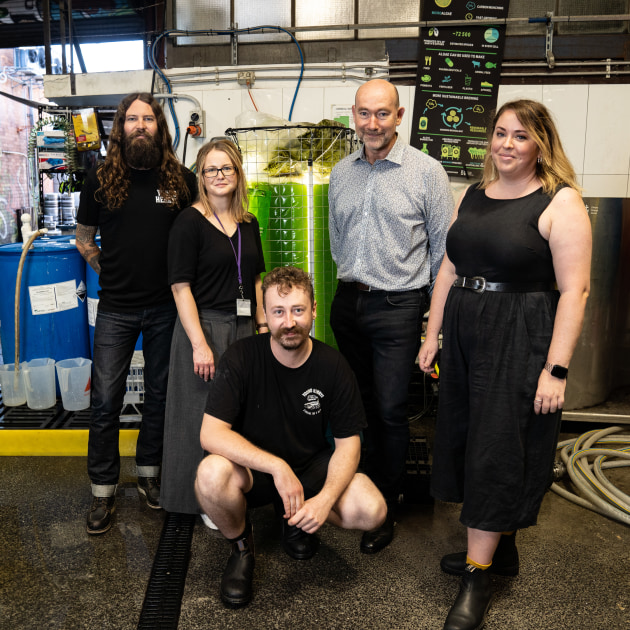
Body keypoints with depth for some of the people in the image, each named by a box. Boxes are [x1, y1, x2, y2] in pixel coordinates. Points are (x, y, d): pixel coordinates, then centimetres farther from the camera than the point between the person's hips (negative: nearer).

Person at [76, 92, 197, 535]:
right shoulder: (100, 181, 1)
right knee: (106, 401, 3)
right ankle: (103, 492, 18)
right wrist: (113, 274, 6)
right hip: (116, 309, 0)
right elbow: (84, 240, 13)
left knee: (160, 394, 12)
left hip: (165, 307, 1)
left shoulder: (182, 181, 0)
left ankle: (150, 473, 31)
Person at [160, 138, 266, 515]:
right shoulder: (190, 221, -6)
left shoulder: (249, 223, 11)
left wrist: (263, 327, 10)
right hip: (204, 325, -5)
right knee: (204, 415, 3)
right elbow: (181, 286, -12)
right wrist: (199, 344, -18)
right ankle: (201, 500, 20)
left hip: (243, 328, 6)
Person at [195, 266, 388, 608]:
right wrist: (277, 466, -33)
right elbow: (211, 433, -23)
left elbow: (348, 443, -7)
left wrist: (325, 499, -24)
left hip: (311, 466, 2)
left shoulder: (333, 366, -10)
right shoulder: (241, 357, -16)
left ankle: (297, 519, 13)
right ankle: (240, 542, 1)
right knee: (211, 474, -35)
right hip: (253, 469, -2)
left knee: (371, 510, -22)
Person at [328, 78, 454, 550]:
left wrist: (437, 309, -2)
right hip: (348, 302, 5)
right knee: (356, 402, 15)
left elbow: (444, 246, -3)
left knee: (389, 411, 0)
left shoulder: (427, 171, -7)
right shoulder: (341, 173, 9)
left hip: (398, 305, -5)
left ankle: (385, 509, 19)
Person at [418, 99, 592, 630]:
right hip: (464, 332, 7)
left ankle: (479, 575, 16)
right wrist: (432, 336, 9)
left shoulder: (561, 202, -8)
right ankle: (501, 549, 33)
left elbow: (574, 290, -14)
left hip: (521, 340, -6)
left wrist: (556, 369, -18)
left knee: (498, 449, 0)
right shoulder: (473, 197, 11)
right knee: (468, 440, 13)